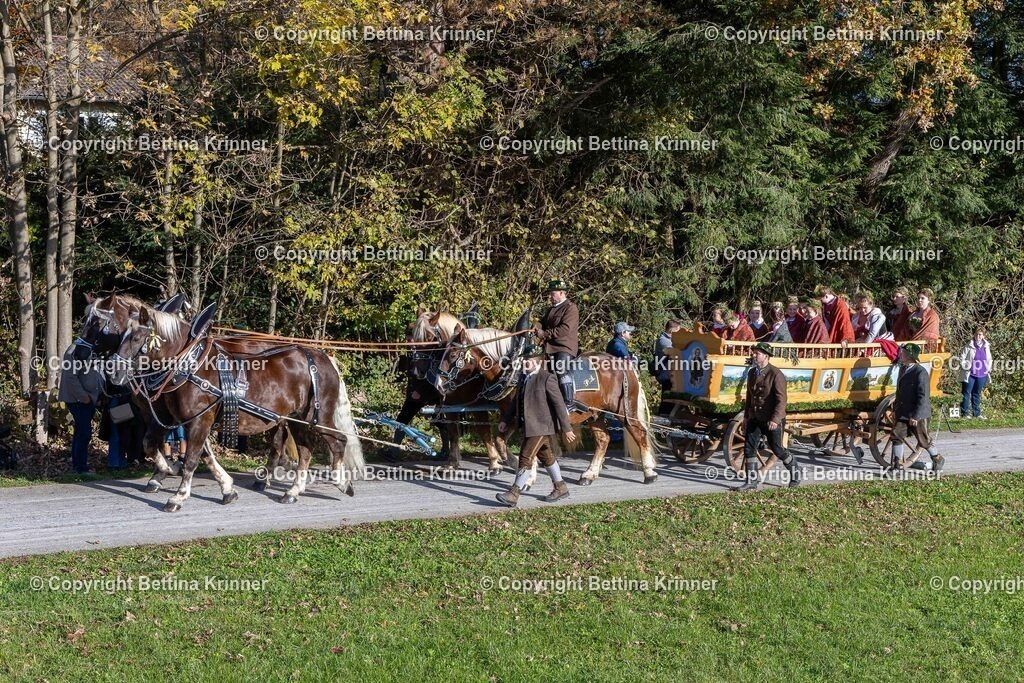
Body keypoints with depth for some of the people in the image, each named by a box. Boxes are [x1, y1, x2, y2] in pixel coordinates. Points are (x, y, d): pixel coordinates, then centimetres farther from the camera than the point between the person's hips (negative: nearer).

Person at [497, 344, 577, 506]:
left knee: (525, 458, -10)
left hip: (540, 427, -9)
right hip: (529, 426, 9)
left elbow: (559, 404, -15)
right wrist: (505, 420, 16)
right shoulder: (524, 378, 10)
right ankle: (560, 488, 31)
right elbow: (516, 401, 20)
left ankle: (513, 495, -10)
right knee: (547, 458, 18)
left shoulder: (547, 379, -15)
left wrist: (566, 429, -16)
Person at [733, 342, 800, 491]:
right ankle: (751, 482, 4)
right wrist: (746, 416, 17)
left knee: (777, 449, 4)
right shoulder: (752, 373, 8)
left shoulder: (776, 374, -16)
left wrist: (775, 420, -27)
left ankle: (794, 473, 27)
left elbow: (781, 400, -19)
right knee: (749, 448, -2)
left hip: (772, 420, -6)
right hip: (755, 418, 7)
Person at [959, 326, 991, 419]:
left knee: (977, 394, 13)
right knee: (966, 393, -2)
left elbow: (989, 359, 19)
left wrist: (988, 369, 8)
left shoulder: (986, 346, 8)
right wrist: (965, 367, -12)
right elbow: (962, 358, -4)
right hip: (970, 374, -4)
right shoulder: (969, 346, -7)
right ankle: (965, 413, 2)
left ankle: (976, 413, 19)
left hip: (982, 375, 4)